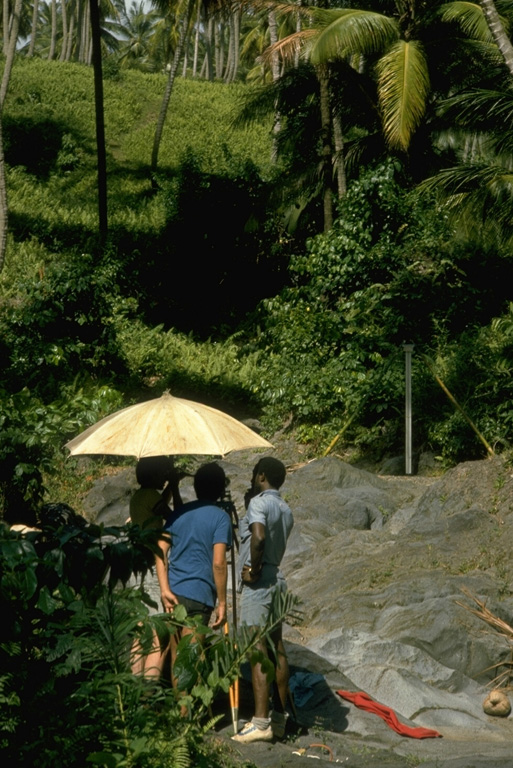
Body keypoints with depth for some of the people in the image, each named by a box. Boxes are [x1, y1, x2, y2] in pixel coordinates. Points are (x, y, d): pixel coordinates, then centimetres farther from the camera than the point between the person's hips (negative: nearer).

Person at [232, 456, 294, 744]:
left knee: (258, 651, -9)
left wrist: (253, 568, -17)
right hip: (278, 578, 9)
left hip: (258, 582, -9)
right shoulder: (286, 510, 15)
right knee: (277, 649, 10)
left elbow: (258, 537, -28)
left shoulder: (259, 503, -12)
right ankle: (279, 718, 15)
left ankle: (261, 722, -11)